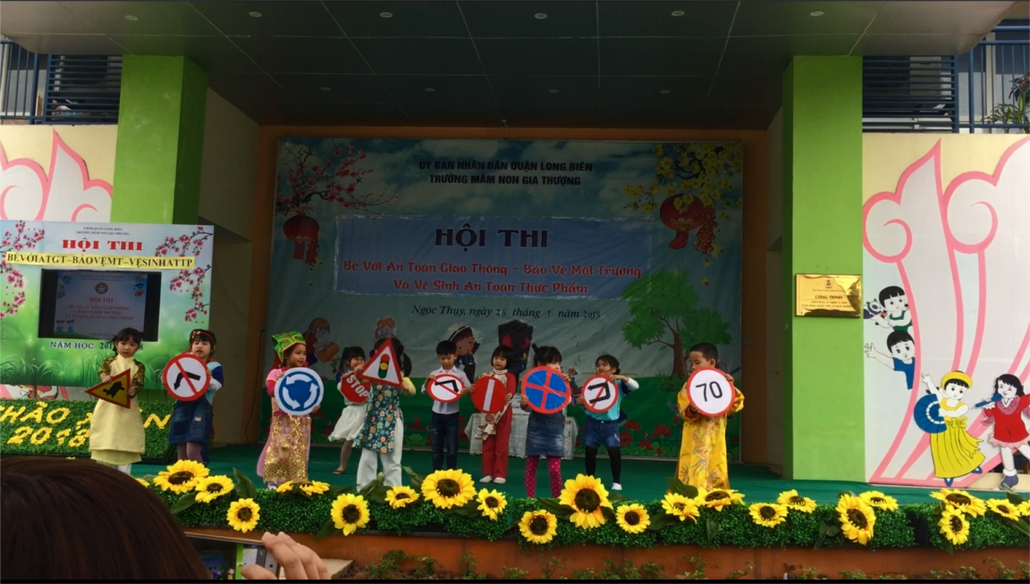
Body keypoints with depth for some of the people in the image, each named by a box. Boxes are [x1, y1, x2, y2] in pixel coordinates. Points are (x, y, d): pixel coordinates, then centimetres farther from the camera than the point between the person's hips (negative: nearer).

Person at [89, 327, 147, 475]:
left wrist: (133, 390, -32)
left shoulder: (138, 366, 3)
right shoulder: (109, 361, 4)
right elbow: (102, 371, -15)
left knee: (125, 443, 2)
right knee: (104, 441, 6)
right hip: (108, 407, 0)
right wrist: (105, 377, -39)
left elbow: (139, 384, -9)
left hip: (128, 409, 0)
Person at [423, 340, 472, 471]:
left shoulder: (460, 374, -1)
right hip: (437, 414, 2)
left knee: (452, 446, 2)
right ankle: (436, 473, 18)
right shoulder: (434, 374, 3)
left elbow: (469, 389, 1)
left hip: (452, 414, -2)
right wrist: (428, 380, -14)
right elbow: (424, 391, 4)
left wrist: (466, 390, -22)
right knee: (436, 445, 8)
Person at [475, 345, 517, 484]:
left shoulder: (509, 377, -1)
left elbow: (511, 391, -18)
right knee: (488, 444, 6)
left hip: (503, 413, -4)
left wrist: (509, 395, -41)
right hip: (489, 413, 4)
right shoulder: (487, 376, 12)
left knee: (501, 445, -1)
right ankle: (488, 473, 11)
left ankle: (500, 474, 4)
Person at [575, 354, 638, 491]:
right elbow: (580, 398, 4)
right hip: (593, 422, 2)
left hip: (610, 424, -2)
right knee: (590, 453, 6)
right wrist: (579, 400, -20)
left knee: (615, 452, -8)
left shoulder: (619, 384, -1)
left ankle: (617, 482, 6)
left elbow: (635, 386, -13)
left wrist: (622, 377, -26)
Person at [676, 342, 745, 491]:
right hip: (694, 440, -1)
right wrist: (691, 410, -27)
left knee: (715, 475, 6)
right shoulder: (688, 387, 1)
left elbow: (735, 406, -1)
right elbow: (683, 412, -6)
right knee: (692, 474, -5)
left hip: (715, 440, 2)